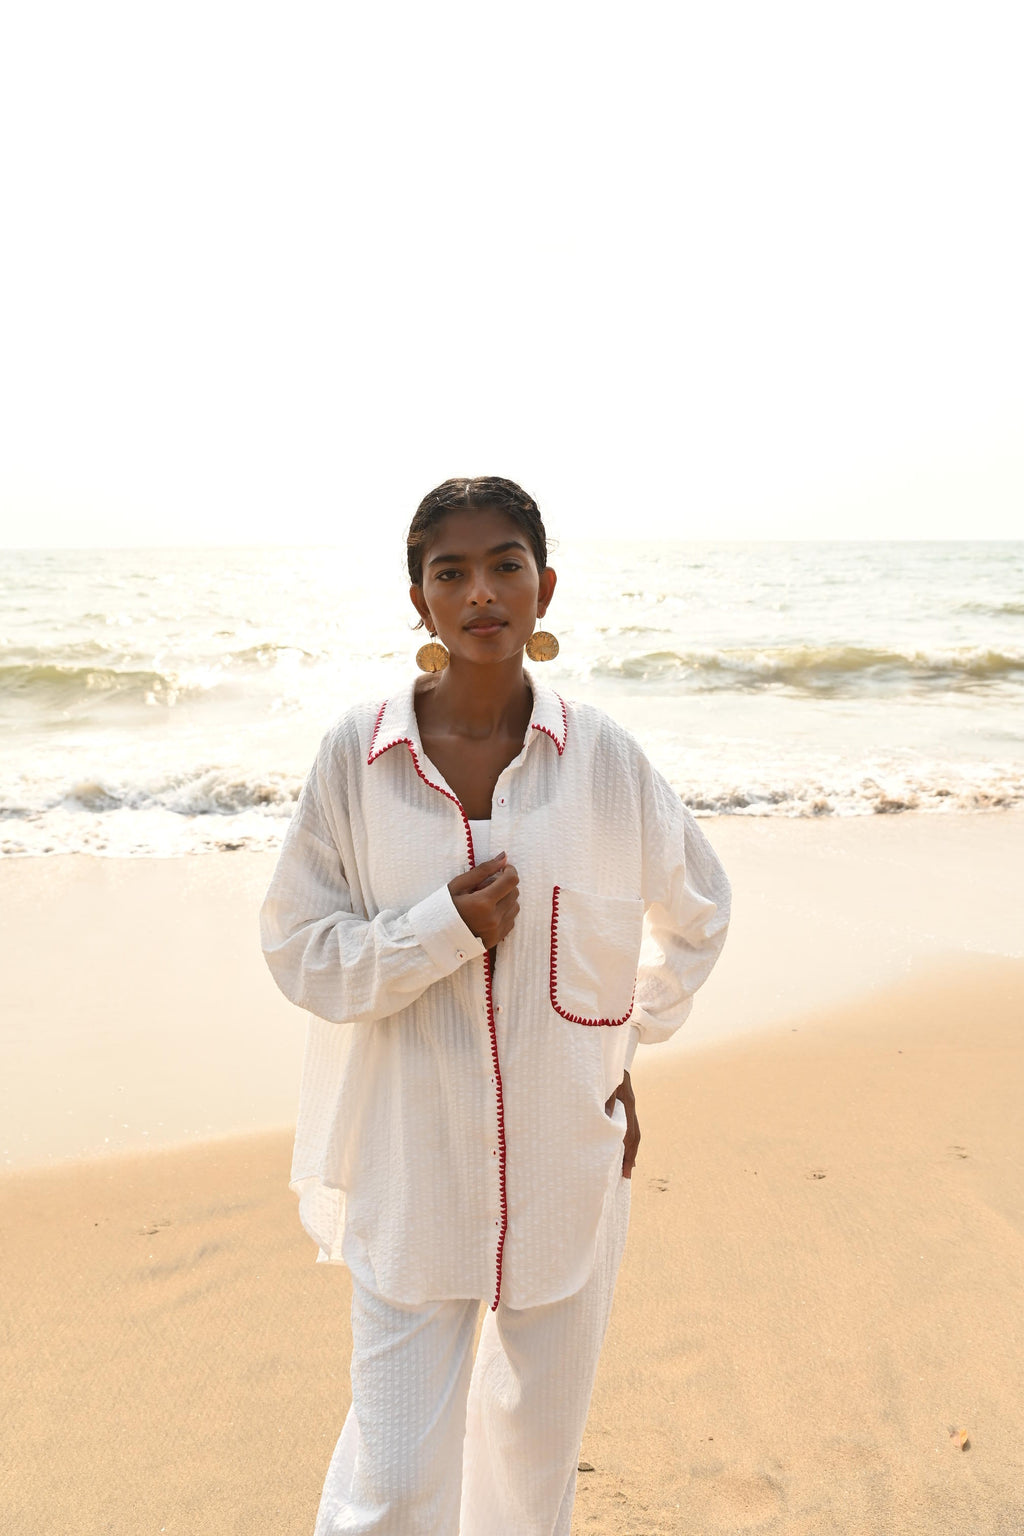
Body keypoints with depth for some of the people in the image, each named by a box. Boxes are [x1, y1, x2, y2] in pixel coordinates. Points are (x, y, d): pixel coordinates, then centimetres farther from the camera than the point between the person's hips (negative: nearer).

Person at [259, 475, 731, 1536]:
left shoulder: (601, 754, -6)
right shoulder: (358, 752, -9)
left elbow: (697, 909, 11)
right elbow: (298, 949, -5)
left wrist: (631, 1039, 7)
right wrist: (443, 929, -19)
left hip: (567, 1158, 2)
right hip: (411, 1166, -1)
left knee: (540, 1440, 20)